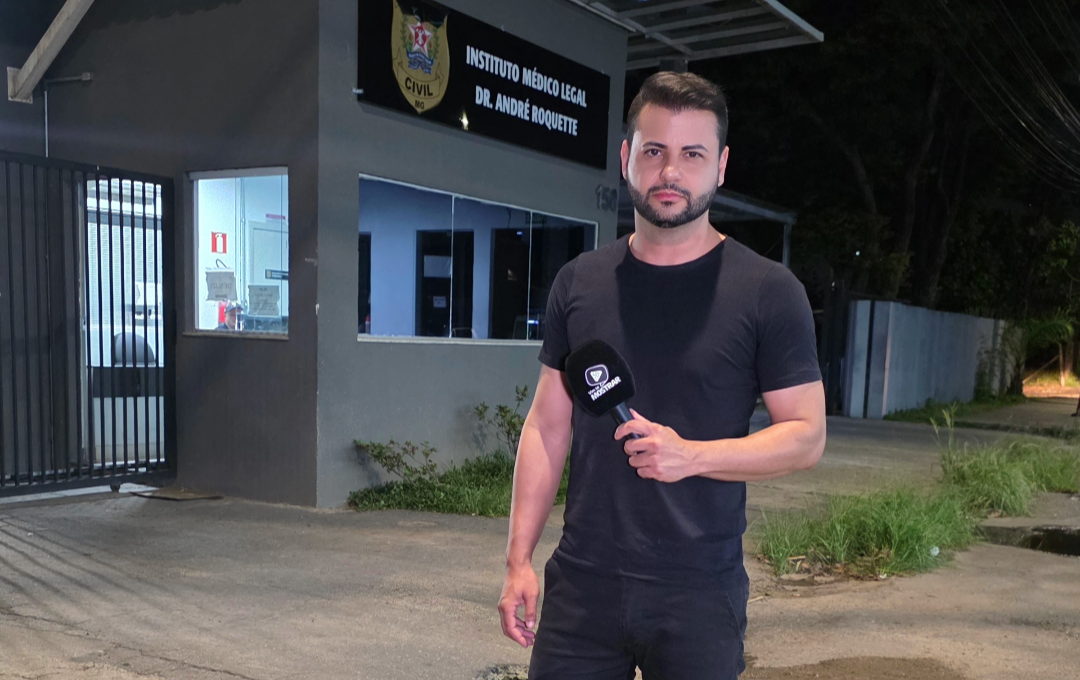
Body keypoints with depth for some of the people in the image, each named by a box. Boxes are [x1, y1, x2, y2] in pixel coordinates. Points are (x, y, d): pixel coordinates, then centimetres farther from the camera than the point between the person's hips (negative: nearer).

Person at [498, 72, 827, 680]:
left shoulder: (767, 291, -5)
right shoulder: (579, 282, 5)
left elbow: (807, 435, -4)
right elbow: (548, 424, 7)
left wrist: (692, 455, -19)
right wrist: (520, 558, 3)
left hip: (700, 595, -2)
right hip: (580, 584, 3)